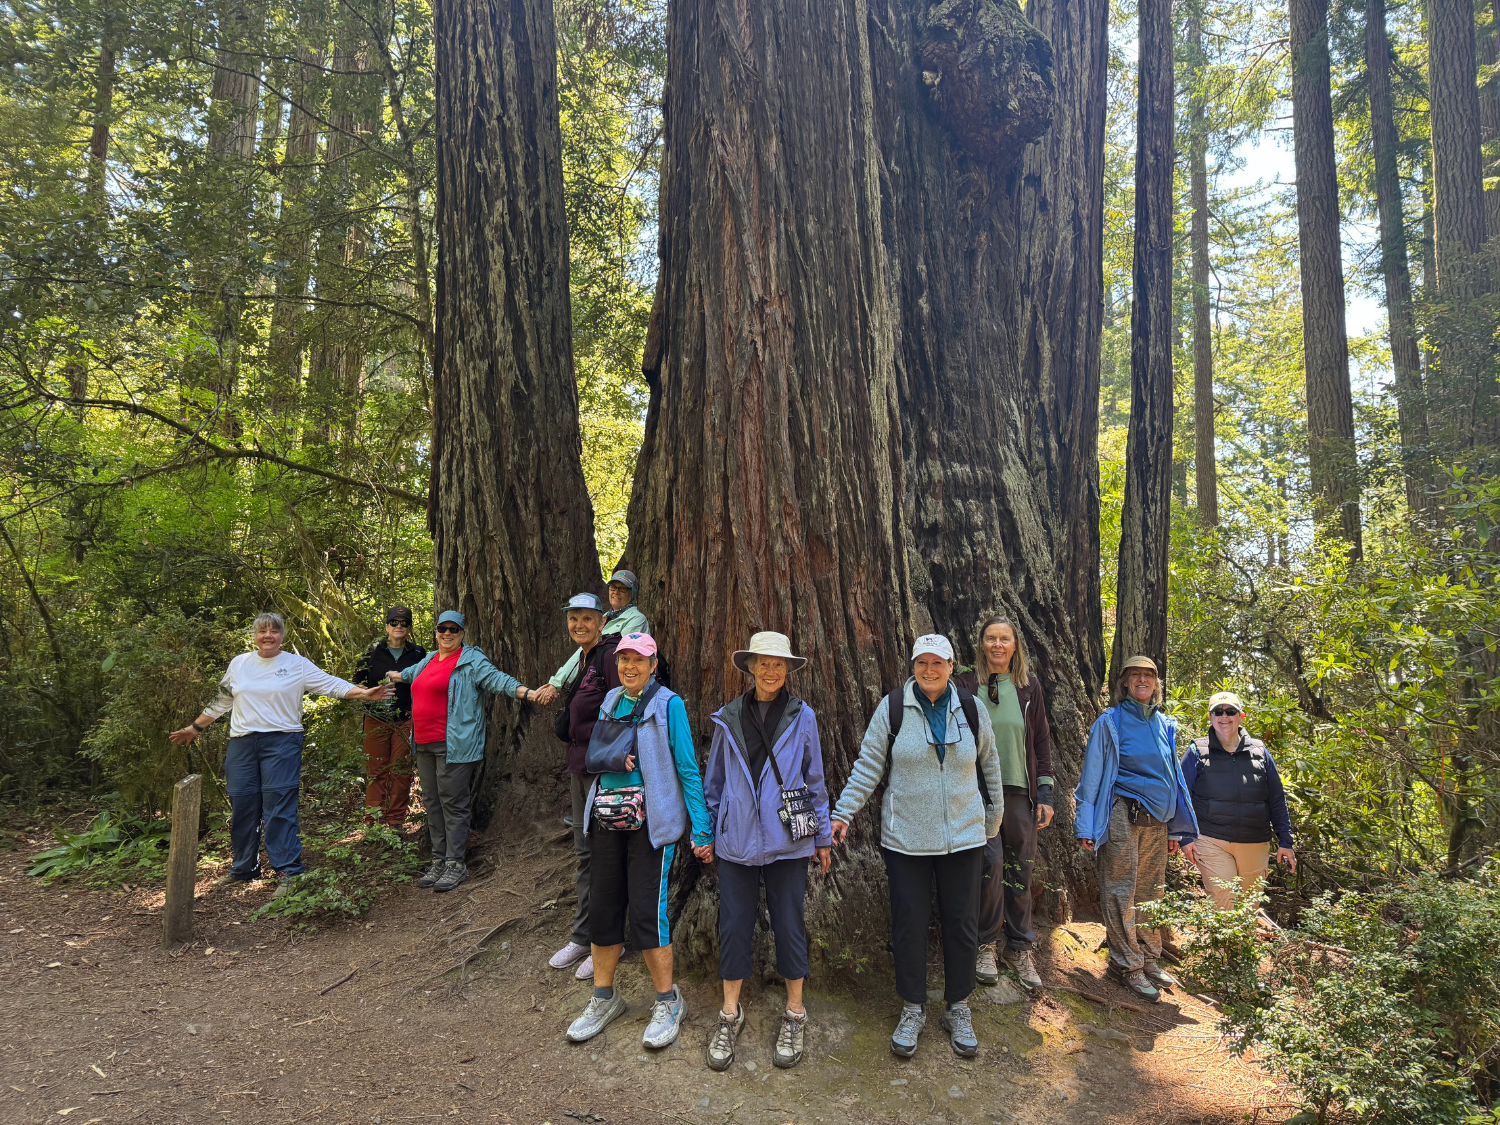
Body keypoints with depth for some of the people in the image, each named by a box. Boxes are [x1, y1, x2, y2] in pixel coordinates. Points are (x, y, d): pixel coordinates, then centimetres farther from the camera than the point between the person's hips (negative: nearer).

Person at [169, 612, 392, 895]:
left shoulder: (298, 665, 3)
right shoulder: (239, 664, 14)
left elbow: (332, 684, -3)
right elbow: (220, 702, 23)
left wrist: (364, 693, -16)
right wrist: (194, 728, 26)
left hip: (281, 742, -4)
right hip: (242, 744, 4)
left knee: (279, 807, -9)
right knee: (241, 807, 8)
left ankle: (289, 871, -4)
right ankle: (244, 868, 25)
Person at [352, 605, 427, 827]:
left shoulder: (418, 653, 8)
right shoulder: (373, 652, 7)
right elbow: (358, 681, 13)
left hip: (406, 721, 0)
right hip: (376, 719, 0)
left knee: (401, 771, 1)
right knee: (375, 770, 1)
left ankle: (396, 821, 11)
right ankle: (374, 821, 9)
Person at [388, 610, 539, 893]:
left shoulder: (472, 660, -4)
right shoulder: (428, 661, 19)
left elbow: (497, 679, -17)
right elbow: (411, 673, 41)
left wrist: (527, 692, -31)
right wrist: (393, 675, 60)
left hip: (455, 745, -8)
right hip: (424, 744, 8)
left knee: (453, 803, -6)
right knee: (432, 802, 11)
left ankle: (455, 863, 2)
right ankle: (439, 860, 20)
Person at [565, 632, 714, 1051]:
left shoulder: (668, 705, -7)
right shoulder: (609, 701, 10)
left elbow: (688, 769, -6)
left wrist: (702, 829, -8)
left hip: (650, 821, -5)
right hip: (607, 819, 6)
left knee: (646, 910, -5)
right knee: (602, 906, 10)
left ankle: (668, 1003, 14)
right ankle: (604, 997, 28)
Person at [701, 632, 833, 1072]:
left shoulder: (802, 717, -1)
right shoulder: (728, 718, 1)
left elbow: (815, 780, 5)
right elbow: (714, 779, 10)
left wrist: (823, 836, 7)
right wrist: (706, 831, 11)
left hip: (787, 841, -1)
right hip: (736, 841, 1)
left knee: (789, 924, 7)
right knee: (734, 923, 7)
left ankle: (794, 1014, 26)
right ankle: (730, 1013, 26)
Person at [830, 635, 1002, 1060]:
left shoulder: (971, 709, 1)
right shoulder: (893, 707, -6)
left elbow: (989, 764, 15)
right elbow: (868, 765, -4)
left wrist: (994, 814, 19)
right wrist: (844, 811, -11)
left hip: (963, 836, 2)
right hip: (905, 837, -1)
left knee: (961, 923, 9)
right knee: (909, 923, 5)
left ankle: (958, 1009, 28)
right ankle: (913, 1010, 24)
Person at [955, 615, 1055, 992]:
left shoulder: (1028, 686, 9)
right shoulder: (967, 686, 1)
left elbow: (1042, 741, 11)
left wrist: (1045, 794, 6)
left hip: (1020, 791, 3)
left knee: (1020, 871, 6)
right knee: (990, 861, -14)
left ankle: (1019, 949, 22)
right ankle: (986, 946, 4)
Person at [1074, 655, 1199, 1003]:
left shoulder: (1164, 724, 14)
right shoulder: (1110, 721, -2)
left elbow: (1173, 775, 19)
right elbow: (1092, 775, -3)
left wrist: (1175, 828, 17)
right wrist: (1086, 826, -9)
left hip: (1156, 818, 5)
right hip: (1122, 814, -5)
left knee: (1151, 891, 10)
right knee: (1120, 891, -3)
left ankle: (1149, 959, 23)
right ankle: (1127, 965, 7)